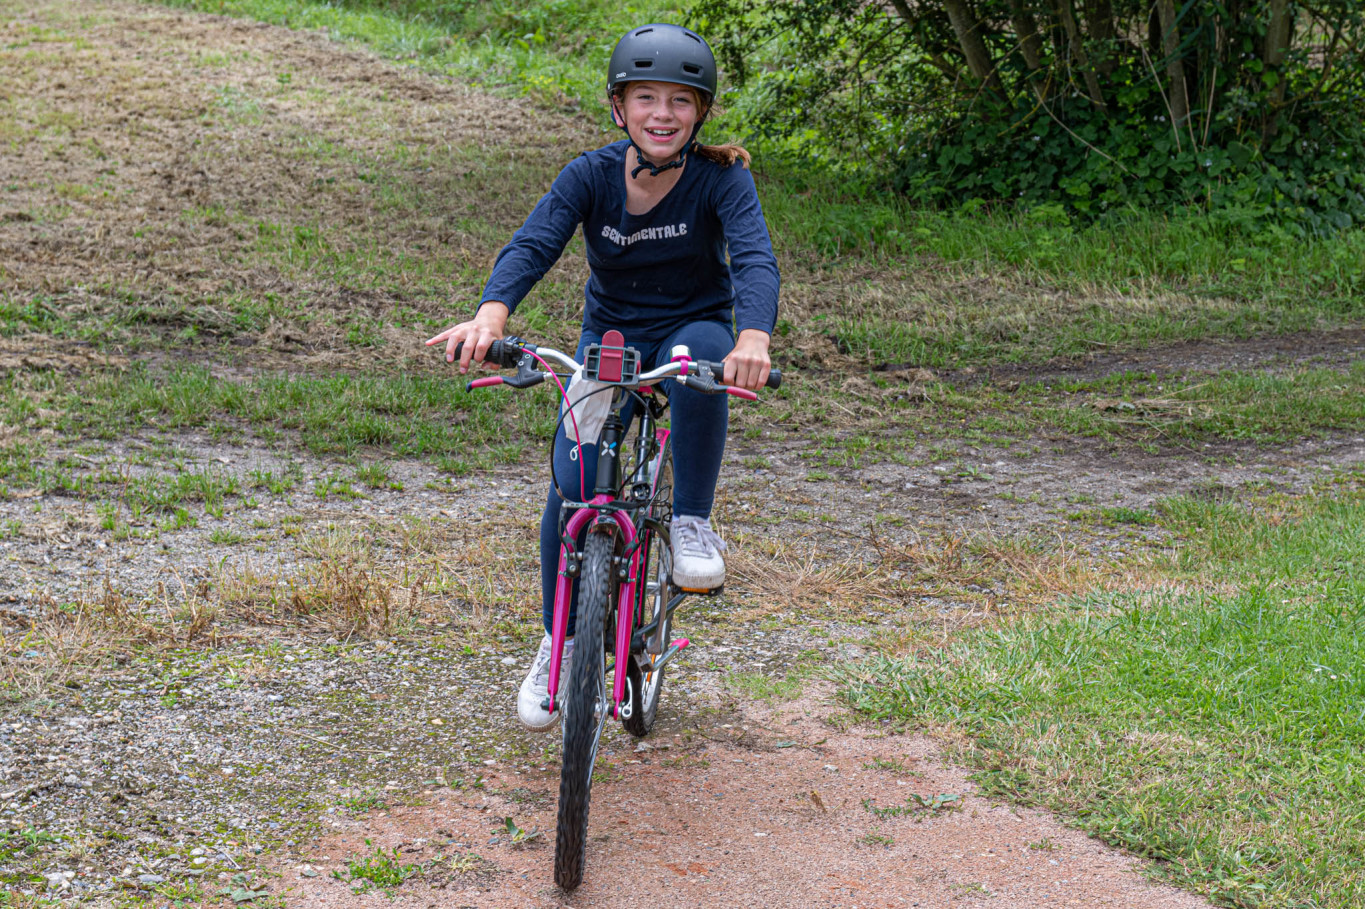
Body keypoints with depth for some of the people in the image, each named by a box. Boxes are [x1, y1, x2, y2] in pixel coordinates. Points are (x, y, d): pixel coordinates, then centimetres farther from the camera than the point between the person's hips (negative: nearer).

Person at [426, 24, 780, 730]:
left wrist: (754, 339, -56)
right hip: (610, 338, 1)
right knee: (572, 485, -16)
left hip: (692, 331, -1)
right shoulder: (591, 176, -14)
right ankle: (558, 643, 5)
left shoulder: (721, 178, -18)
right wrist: (491, 314, -51)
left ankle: (693, 524, -23)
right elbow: (532, 245, -28)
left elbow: (755, 259, -34)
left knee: (699, 355, -39)